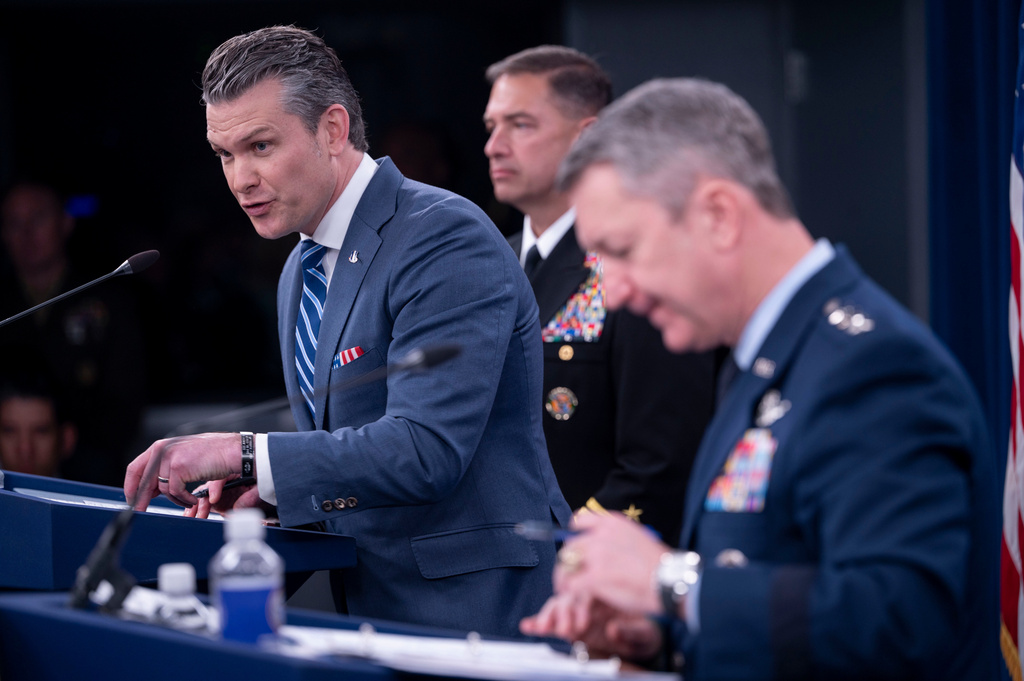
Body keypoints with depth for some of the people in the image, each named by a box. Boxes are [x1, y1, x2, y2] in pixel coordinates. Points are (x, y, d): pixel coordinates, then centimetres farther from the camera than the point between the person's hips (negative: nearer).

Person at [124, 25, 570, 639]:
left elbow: (425, 449, -23)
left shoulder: (445, 239, -13)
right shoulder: (302, 270, 16)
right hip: (372, 608, 8)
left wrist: (243, 452, -22)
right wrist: (268, 485, 4)